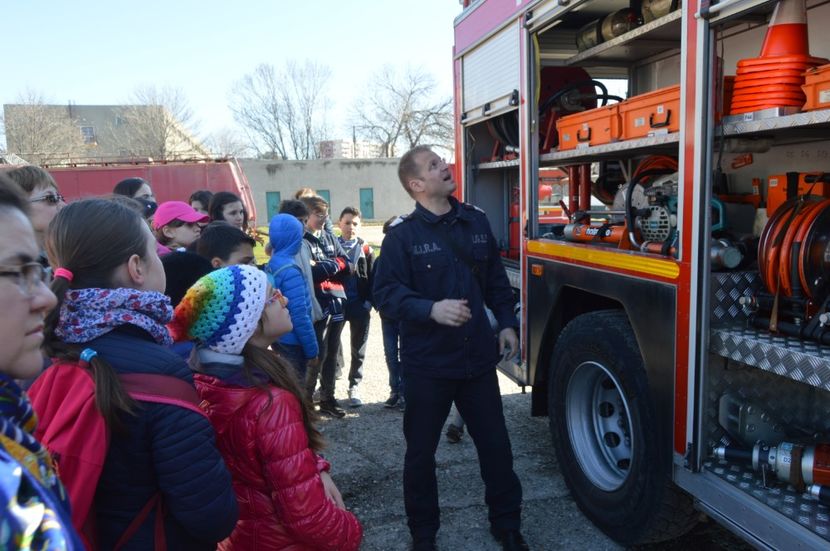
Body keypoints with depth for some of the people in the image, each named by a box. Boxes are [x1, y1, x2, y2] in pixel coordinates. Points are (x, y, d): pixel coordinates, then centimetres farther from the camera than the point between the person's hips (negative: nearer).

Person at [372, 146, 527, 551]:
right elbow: (386, 293, -14)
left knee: (496, 443, 13)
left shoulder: (476, 221, 6)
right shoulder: (402, 235, -10)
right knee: (421, 452, 10)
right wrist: (431, 309, -28)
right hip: (427, 364, -3)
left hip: (478, 358, 4)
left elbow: (495, 278, 14)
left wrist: (506, 323, 9)